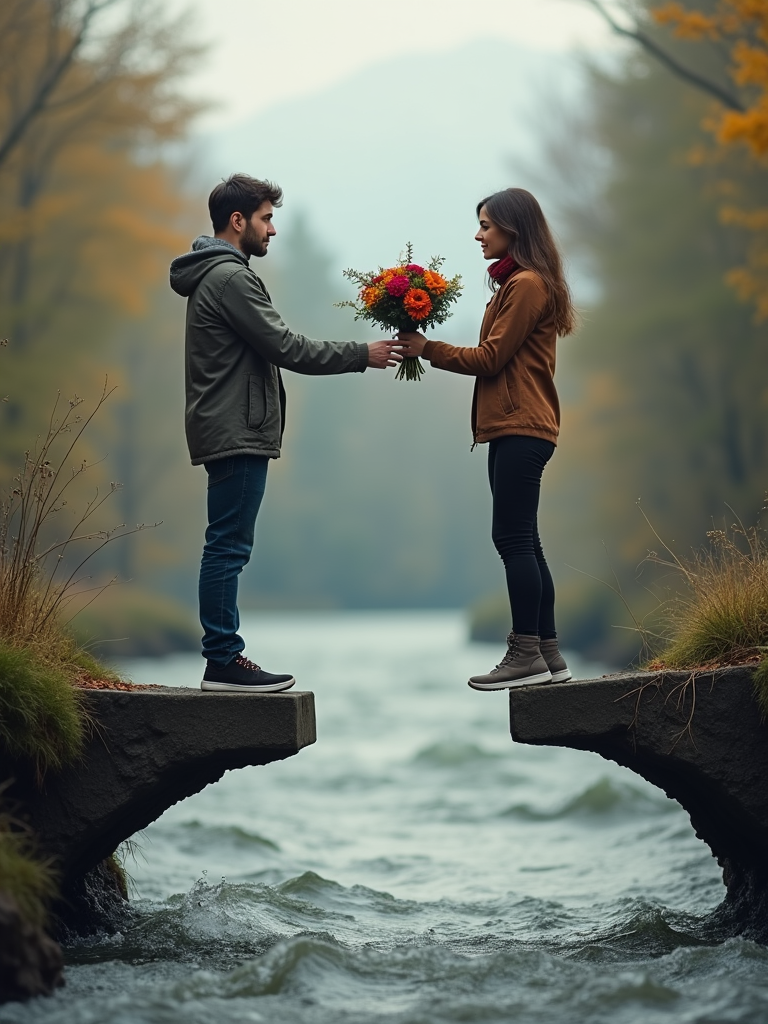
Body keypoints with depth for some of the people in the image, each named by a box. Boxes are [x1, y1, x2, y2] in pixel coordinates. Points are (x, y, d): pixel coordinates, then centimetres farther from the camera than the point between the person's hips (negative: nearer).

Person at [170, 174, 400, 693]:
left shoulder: (214, 275, 20)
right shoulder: (230, 277, -14)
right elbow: (284, 346, -17)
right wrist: (362, 354, -11)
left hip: (232, 431, 11)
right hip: (236, 432, -11)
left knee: (227, 548, 10)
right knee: (228, 548, -8)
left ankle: (224, 657, 12)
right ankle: (223, 661, -7)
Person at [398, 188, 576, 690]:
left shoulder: (527, 284, -11)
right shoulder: (515, 282, 21)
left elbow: (491, 357, -13)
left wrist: (428, 348, -7)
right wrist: (428, 351, 7)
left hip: (522, 429, -10)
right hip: (512, 427, 10)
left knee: (514, 538, -10)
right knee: (522, 542, 9)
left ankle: (527, 655, -8)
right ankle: (548, 655, 11)